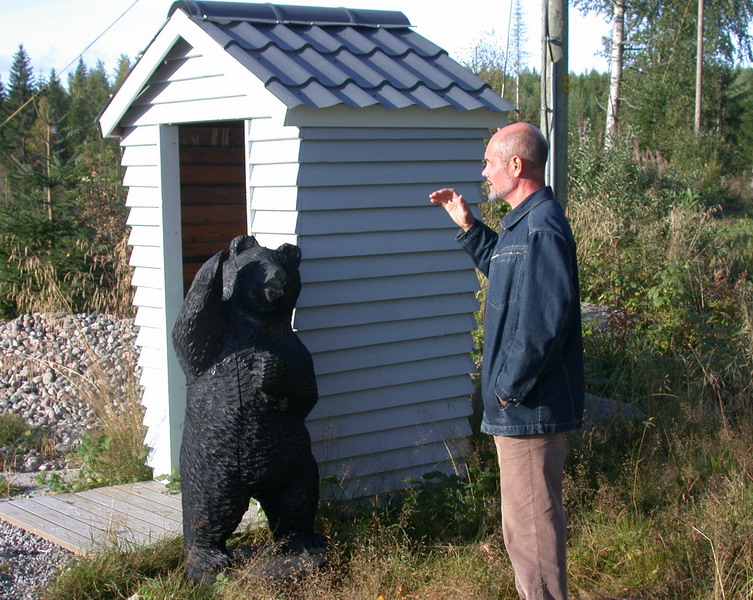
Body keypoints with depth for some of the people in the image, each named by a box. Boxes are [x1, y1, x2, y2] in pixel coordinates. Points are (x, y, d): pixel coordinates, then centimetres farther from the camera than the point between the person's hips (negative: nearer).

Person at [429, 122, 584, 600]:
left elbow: (543, 323, -27)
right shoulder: (526, 221, 12)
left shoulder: (541, 228, -22)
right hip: (521, 403, 11)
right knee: (527, 515, 21)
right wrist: (467, 225, 21)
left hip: (529, 405, -11)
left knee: (532, 516, -1)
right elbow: (502, 267, 32)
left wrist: (509, 386, -18)